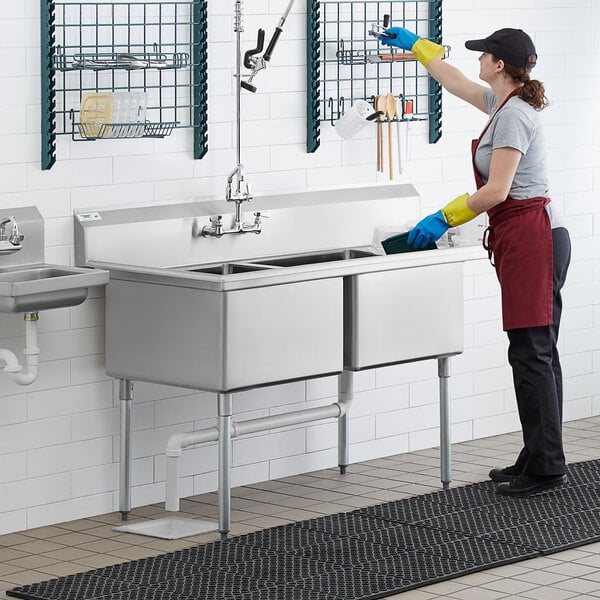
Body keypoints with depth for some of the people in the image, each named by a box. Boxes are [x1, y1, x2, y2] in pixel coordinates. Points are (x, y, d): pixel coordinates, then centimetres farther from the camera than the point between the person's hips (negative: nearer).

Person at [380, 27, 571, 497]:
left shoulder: (514, 115, -15)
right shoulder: (504, 104, 14)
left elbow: (496, 190, -20)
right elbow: (454, 81, 33)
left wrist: (445, 219, -10)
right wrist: (415, 45, 42)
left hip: (532, 240, -10)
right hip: (529, 241, 10)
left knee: (531, 353, -9)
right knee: (537, 355, 10)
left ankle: (546, 466, -8)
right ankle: (540, 460, 14)